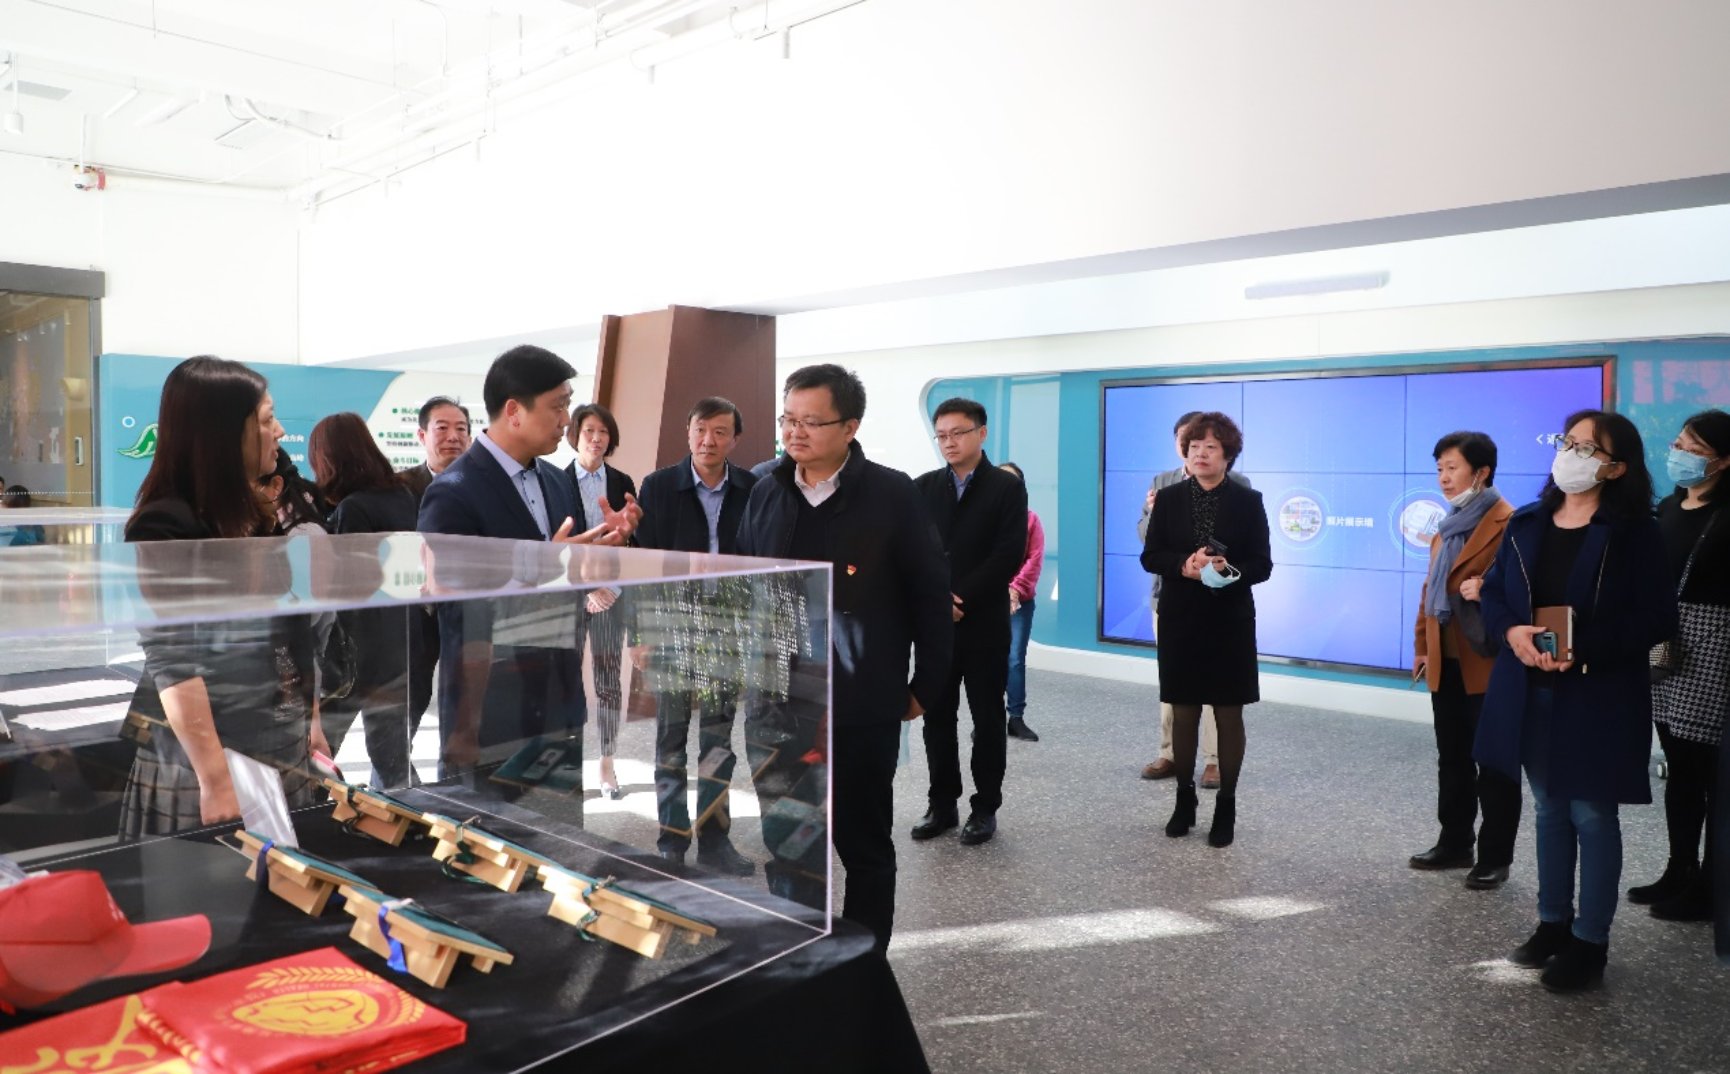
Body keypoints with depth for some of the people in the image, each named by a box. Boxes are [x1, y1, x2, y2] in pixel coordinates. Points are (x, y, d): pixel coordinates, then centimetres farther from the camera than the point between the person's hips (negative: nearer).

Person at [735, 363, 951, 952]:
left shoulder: (892, 494, -10)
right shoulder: (766, 493, 4)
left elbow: (930, 595, -5)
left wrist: (925, 686, -3)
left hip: (861, 706, -4)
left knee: (864, 845, 10)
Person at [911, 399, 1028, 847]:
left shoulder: (1007, 488, -2)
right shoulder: (923, 487, 9)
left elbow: (1008, 555, -12)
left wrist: (961, 599, -16)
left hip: (984, 623, -3)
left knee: (987, 718, 6)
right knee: (937, 717, 8)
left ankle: (985, 807, 17)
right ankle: (942, 804, 20)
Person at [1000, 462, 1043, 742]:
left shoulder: (1030, 519, 5)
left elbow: (1036, 560, 0)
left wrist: (1016, 589, -10)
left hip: (1020, 600, 1)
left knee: (1016, 658, 1)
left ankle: (1016, 718, 9)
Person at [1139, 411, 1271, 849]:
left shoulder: (1248, 501, 0)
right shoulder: (1169, 499, 4)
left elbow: (1262, 564, -2)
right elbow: (1149, 557, 0)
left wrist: (1232, 571, -23)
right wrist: (1184, 565, -19)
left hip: (1230, 623, -1)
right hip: (1179, 621, 1)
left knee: (1228, 715, 5)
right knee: (1183, 713, 8)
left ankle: (1226, 807, 16)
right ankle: (1184, 800, 23)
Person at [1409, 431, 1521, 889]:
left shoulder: (1507, 523, -11)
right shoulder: (1449, 524, 15)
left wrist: (1485, 591, -31)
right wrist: (1422, 645, 15)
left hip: (1487, 662, -8)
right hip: (1446, 661, 8)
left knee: (1494, 763, 3)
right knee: (1452, 758, 15)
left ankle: (1494, 858, 13)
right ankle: (1455, 844, 27)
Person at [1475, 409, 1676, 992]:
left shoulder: (1635, 533, -8)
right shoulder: (1526, 523, 5)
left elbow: (1656, 619, -11)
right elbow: (1492, 592, 7)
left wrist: (1585, 650, -23)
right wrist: (1512, 631, -14)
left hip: (1598, 698, -5)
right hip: (1530, 692, 5)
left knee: (1592, 815, 4)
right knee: (1549, 809, 16)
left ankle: (1590, 941, 18)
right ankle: (1552, 922, 30)